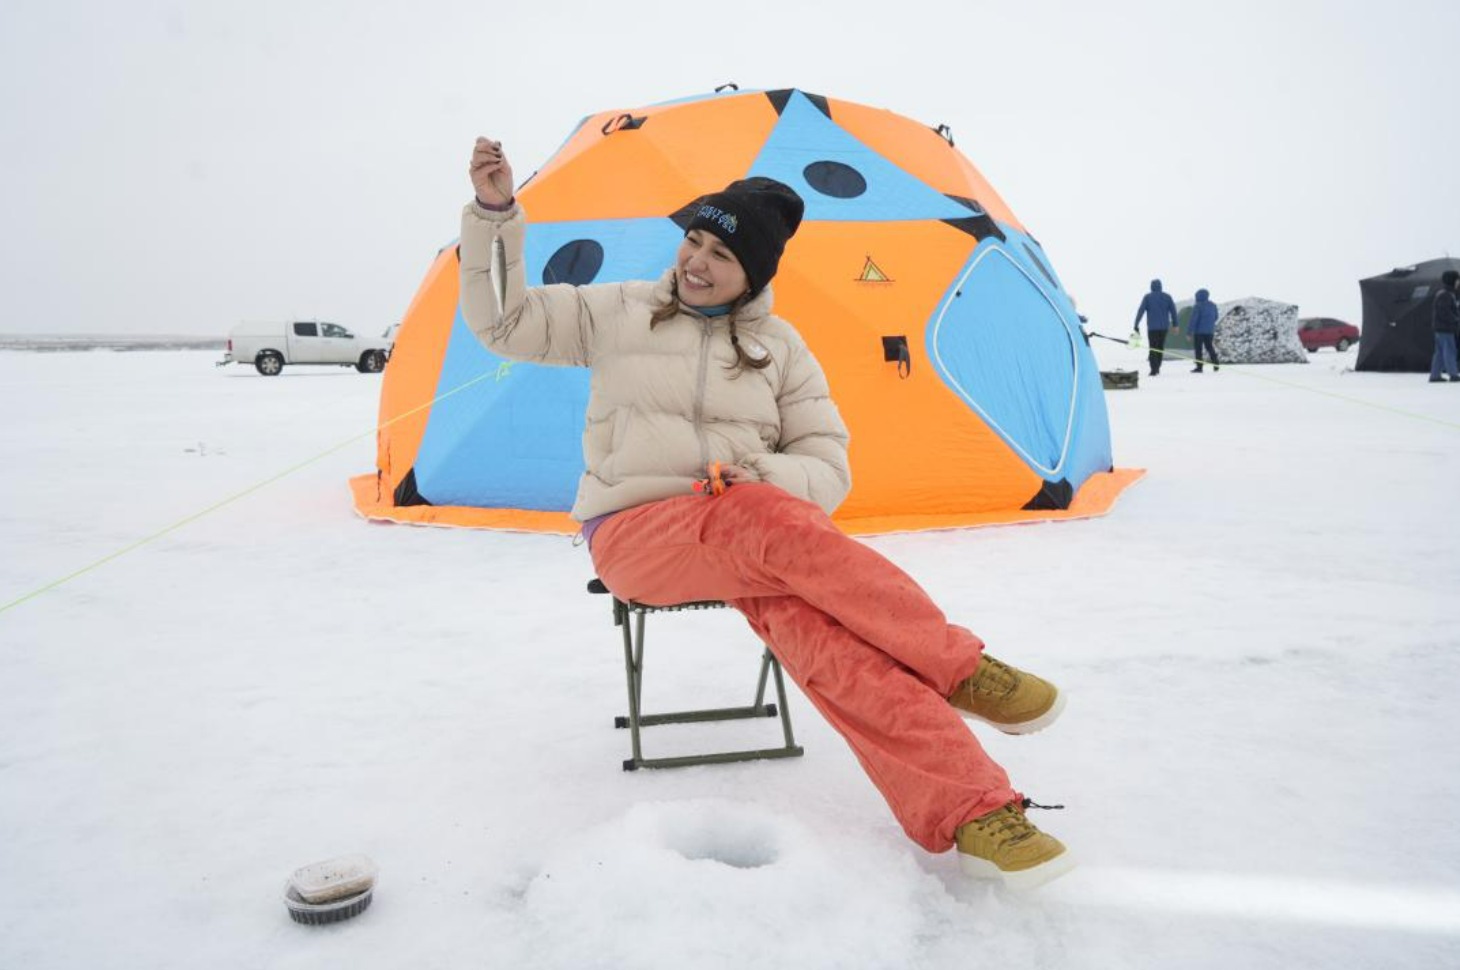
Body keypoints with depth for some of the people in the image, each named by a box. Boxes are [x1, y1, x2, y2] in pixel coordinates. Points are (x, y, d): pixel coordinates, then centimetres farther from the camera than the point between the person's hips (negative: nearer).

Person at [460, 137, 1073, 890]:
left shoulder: (779, 347, 9)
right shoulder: (619, 311, 6)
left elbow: (826, 466, 7)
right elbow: (504, 324, 4)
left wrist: (765, 477, -16)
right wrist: (494, 215, -8)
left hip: (745, 533, 2)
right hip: (634, 533, -2)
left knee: (800, 615, -35)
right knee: (773, 526, -37)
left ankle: (966, 813, -39)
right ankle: (962, 670, -28)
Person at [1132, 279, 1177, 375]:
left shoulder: (1147, 297, -2)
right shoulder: (1167, 297, 4)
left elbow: (1141, 311, -9)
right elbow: (1173, 310, 3)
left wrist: (1136, 325, -9)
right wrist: (1175, 324, 13)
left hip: (1152, 327, -2)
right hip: (1164, 327, 2)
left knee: (1153, 348, 2)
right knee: (1160, 347, 17)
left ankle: (1154, 369, -8)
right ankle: (1157, 367, 21)